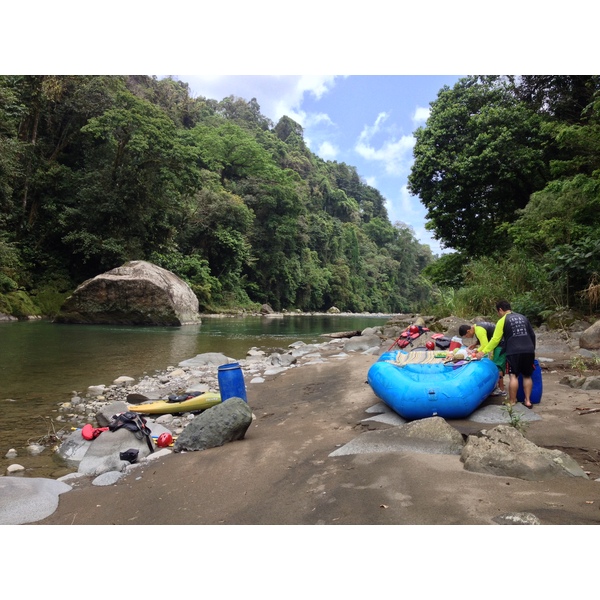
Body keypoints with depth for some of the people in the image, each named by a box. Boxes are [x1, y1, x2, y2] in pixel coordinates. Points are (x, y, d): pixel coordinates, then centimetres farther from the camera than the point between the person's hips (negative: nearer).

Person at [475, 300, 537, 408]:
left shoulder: (502, 321, -1)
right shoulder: (523, 317, 16)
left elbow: (495, 339, -6)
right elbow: (532, 335, 19)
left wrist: (483, 352, -2)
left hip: (514, 352, -5)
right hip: (529, 351, 6)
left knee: (513, 376, -1)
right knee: (527, 376, 14)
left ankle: (512, 402, 2)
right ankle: (528, 400, 16)